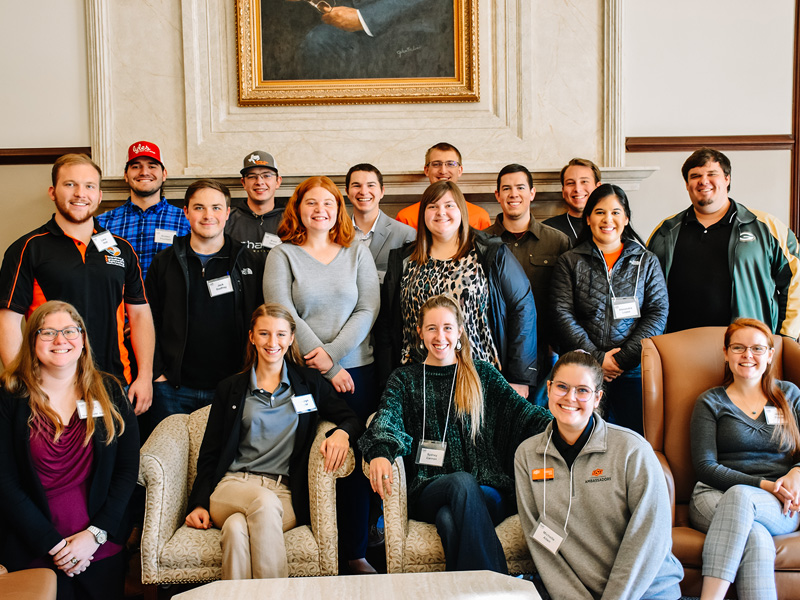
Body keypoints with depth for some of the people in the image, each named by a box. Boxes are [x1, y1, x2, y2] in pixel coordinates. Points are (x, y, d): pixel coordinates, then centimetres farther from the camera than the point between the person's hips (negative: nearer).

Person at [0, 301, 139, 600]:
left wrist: (96, 534, -11)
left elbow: (128, 469, 0)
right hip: (33, 552, -2)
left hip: (102, 549, 2)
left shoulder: (110, 392, 2)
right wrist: (52, 543, -14)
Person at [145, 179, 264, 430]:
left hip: (233, 389, 0)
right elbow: (149, 322, 8)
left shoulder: (249, 264, 5)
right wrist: (157, 372, -1)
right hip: (174, 390, 1)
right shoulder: (165, 263, 7)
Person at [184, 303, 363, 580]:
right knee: (264, 502, -36)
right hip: (233, 488, 1)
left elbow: (352, 420, 14)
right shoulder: (231, 389, 17)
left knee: (238, 526, -35)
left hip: (285, 495, -1)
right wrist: (199, 503, 1)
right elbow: (209, 454, 15)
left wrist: (342, 433, -11)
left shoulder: (309, 382, 16)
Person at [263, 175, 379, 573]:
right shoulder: (282, 255, 4)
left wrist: (333, 353, -11)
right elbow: (283, 314, -6)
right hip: (302, 375, -1)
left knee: (354, 458, 1)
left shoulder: (358, 253, 11)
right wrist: (327, 368, -10)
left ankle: (356, 552, 13)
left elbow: (368, 310, 3)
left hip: (356, 371, 2)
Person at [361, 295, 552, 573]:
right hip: (429, 492, 0)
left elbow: (520, 410, 4)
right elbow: (387, 419, -2)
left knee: (451, 520, -35)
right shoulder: (405, 379, 16)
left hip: (488, 492, 0)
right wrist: (380, 453, -27)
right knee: (462, 480, -35)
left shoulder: (483, 374, 18)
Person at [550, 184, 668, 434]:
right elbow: (562, 314, -1)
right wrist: (596, 358, -10)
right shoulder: (570, 262, 8)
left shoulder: (647, 262, 11)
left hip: (633, 371, 1)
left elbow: (658, 313, 3)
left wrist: (624, 358, -8)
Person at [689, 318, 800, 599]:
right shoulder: (710, 402, 11)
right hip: (715, 496, -1)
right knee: (756, 537, -38)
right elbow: (705, 467, 1)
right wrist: (763, 484, -9)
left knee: (739, 496, -37)